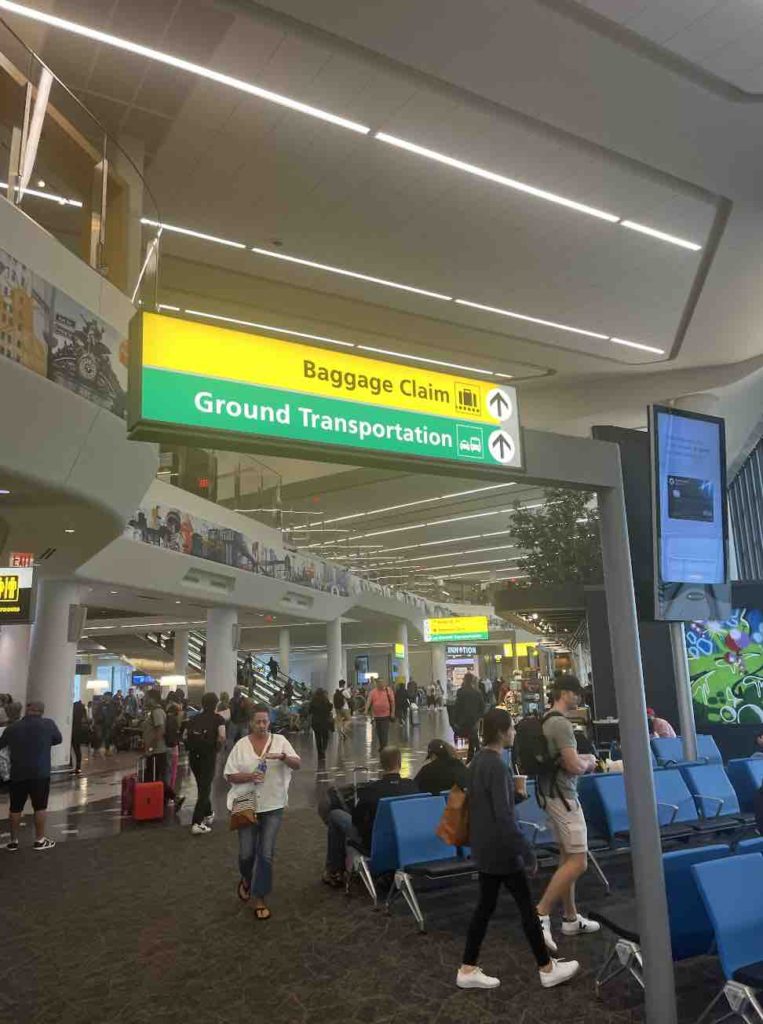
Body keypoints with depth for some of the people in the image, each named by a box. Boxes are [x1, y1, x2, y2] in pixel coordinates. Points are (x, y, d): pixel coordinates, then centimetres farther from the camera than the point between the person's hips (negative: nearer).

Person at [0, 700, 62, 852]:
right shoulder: (48, 724, -5)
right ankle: (40, 840, 13)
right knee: (40, 807, 7)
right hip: (40, 773, -2)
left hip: (18, 773, 2)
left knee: (16, 808, 14)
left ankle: (13, 841, 21)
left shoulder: (12, 727, 0)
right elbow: (58, 739, 11)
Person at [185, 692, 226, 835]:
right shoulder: (218, 719, -2)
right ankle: (196, 823, -7)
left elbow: (185, 736, 2)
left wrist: (194, 745, 14)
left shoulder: (194, 718, 11)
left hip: (193, 755, 5)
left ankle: (208, 814, 37)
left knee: (202, 786, 21)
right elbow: (222, 737, -17)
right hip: (209, 755, -5)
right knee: (204, 787, 0)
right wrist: (218, 747, 0)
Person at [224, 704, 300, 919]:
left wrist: (282, 756, -28)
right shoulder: (241, 745, -3)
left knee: (266, 854, 0)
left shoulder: (280, 741, -2)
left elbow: (297, 764, -9)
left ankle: (260, 899, 17)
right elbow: (229, 775, -2)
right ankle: (246, 880, 38)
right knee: (246, 853, 4)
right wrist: (249, 776, -20)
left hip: (273, 805, 0)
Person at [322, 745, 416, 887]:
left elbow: (356, 819, -11)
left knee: (334, 815, 15)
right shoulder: (412, 786, -18)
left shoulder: (368, 790, -26)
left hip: (372, 842, -4)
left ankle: (334, 871, 24)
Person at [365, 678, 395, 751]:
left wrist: (393, 712, -4)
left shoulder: (388, 690, -3)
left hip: (386, 715, -3)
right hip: (376, 715, 3)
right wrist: (366, 710, -17)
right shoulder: (373, 692, 2)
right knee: (378, 732, 12)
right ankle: (381, 746, 27)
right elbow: (369, 701, -5)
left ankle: (385, 747, -4)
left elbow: (392, 702, -1)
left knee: (385, 732, -8)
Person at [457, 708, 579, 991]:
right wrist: (527, 852, -20)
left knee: (485, 905, 16)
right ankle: (547, 969, 23)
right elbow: (504, 816, -25)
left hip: (483, 846, 9)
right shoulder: (497, 767, -24)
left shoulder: (478, 760, 4)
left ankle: (467, 970, 22)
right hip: (501, 848, -9)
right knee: (526, 906, 8)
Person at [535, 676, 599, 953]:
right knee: (578, 861, -7)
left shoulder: (547, 721, 10)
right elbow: (574, 767, -23)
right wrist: (589, 762, -2)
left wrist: (581, 759, 11)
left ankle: (571, 918, 25)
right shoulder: (562, 724, -21)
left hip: (551, 792, 10)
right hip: (562, 795, -10)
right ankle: (541, 913, -7)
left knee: (567, 856, 16)